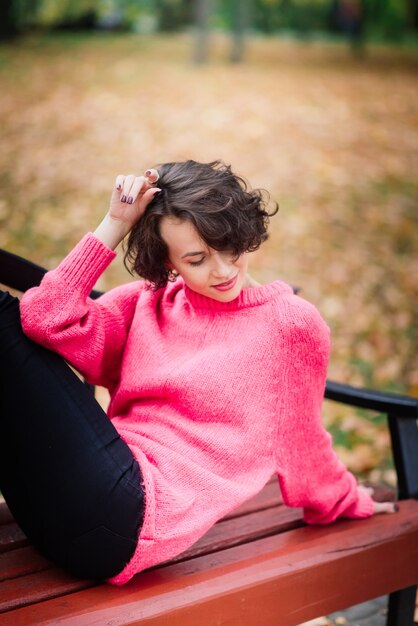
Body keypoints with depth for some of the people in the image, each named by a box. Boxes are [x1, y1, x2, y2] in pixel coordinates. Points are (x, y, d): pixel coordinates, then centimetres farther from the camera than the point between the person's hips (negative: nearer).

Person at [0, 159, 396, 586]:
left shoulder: (292, 323, 1)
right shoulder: (146, 303, 13)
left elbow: (300, 443, 15)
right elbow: (48, 319, -3)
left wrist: (348, 503, 29)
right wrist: (114, 226, -1)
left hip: (131, 513, -5)